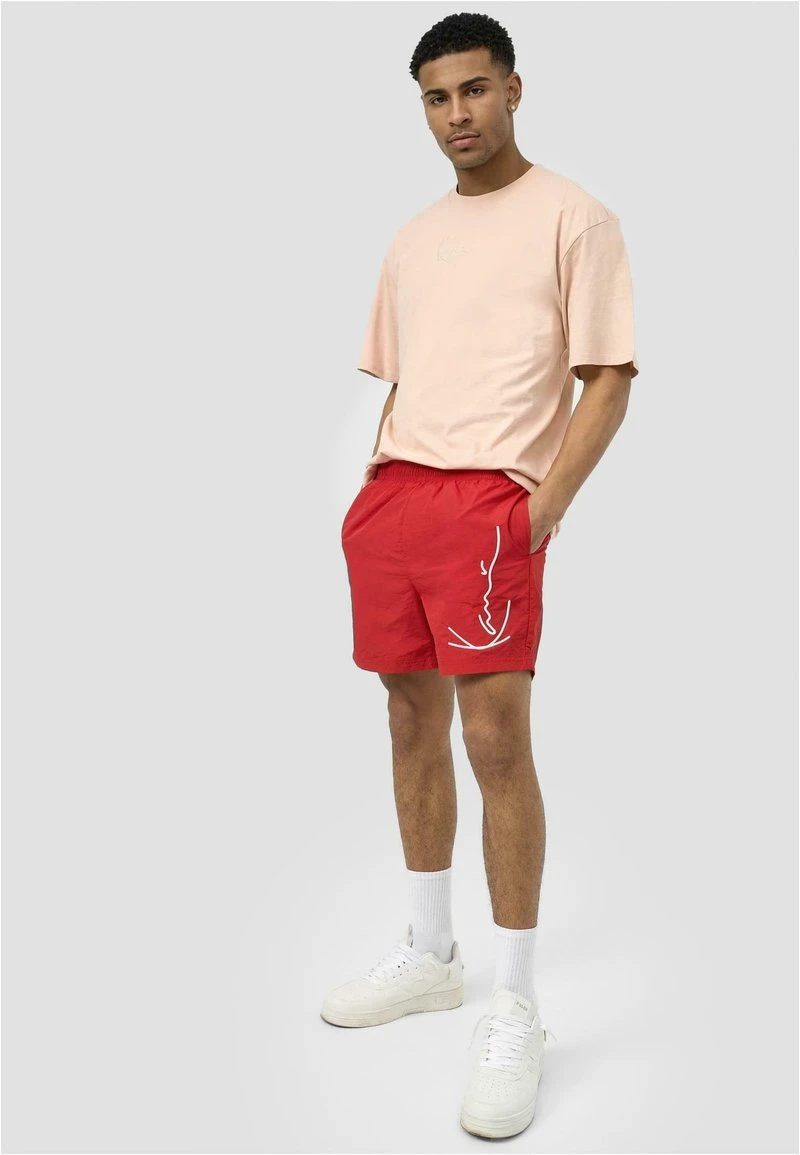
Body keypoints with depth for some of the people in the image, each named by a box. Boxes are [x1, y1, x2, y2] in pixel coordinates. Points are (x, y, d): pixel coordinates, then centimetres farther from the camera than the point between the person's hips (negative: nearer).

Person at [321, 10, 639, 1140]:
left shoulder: (571, 217, 1)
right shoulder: (411, 240, 20)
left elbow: (609, 377, -5)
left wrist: (546, 507, -15)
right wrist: (369, 502, 12)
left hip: (489, 501, -6)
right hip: (390, 497, 7)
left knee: (494, 737, -11)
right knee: (413, 724, 10)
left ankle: (517, 1013, 0)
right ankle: (430, 954, 25)